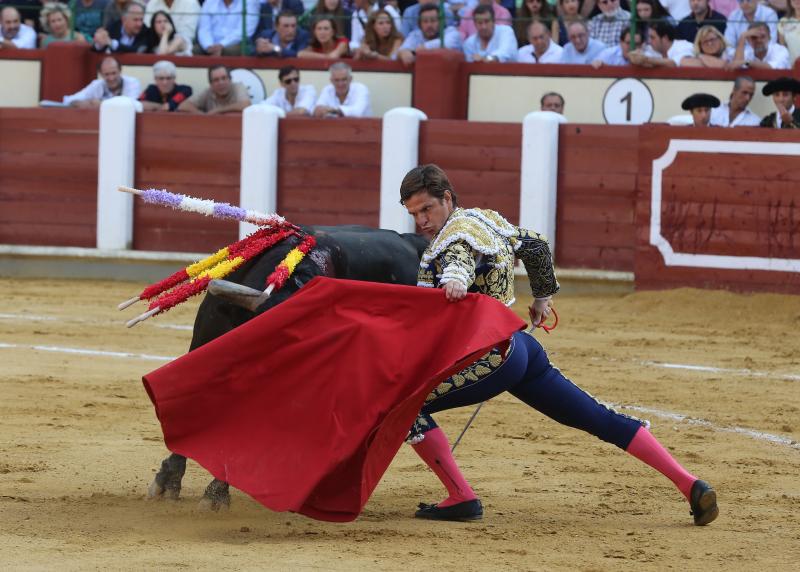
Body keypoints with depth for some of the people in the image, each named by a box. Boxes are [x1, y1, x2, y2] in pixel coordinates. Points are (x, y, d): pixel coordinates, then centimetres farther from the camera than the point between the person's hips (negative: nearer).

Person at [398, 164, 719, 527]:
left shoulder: (458, 231, -13)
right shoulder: (485, 220, 14)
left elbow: (460, 256, -37)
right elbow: (534, 245, 30)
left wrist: (455, 279, -60)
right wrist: (543, 297, 43)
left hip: (495, 358, -10)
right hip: (522, 347, 10)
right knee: (602, 420, 11)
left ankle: (461, 499, -14)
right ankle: (690, 486, 7)